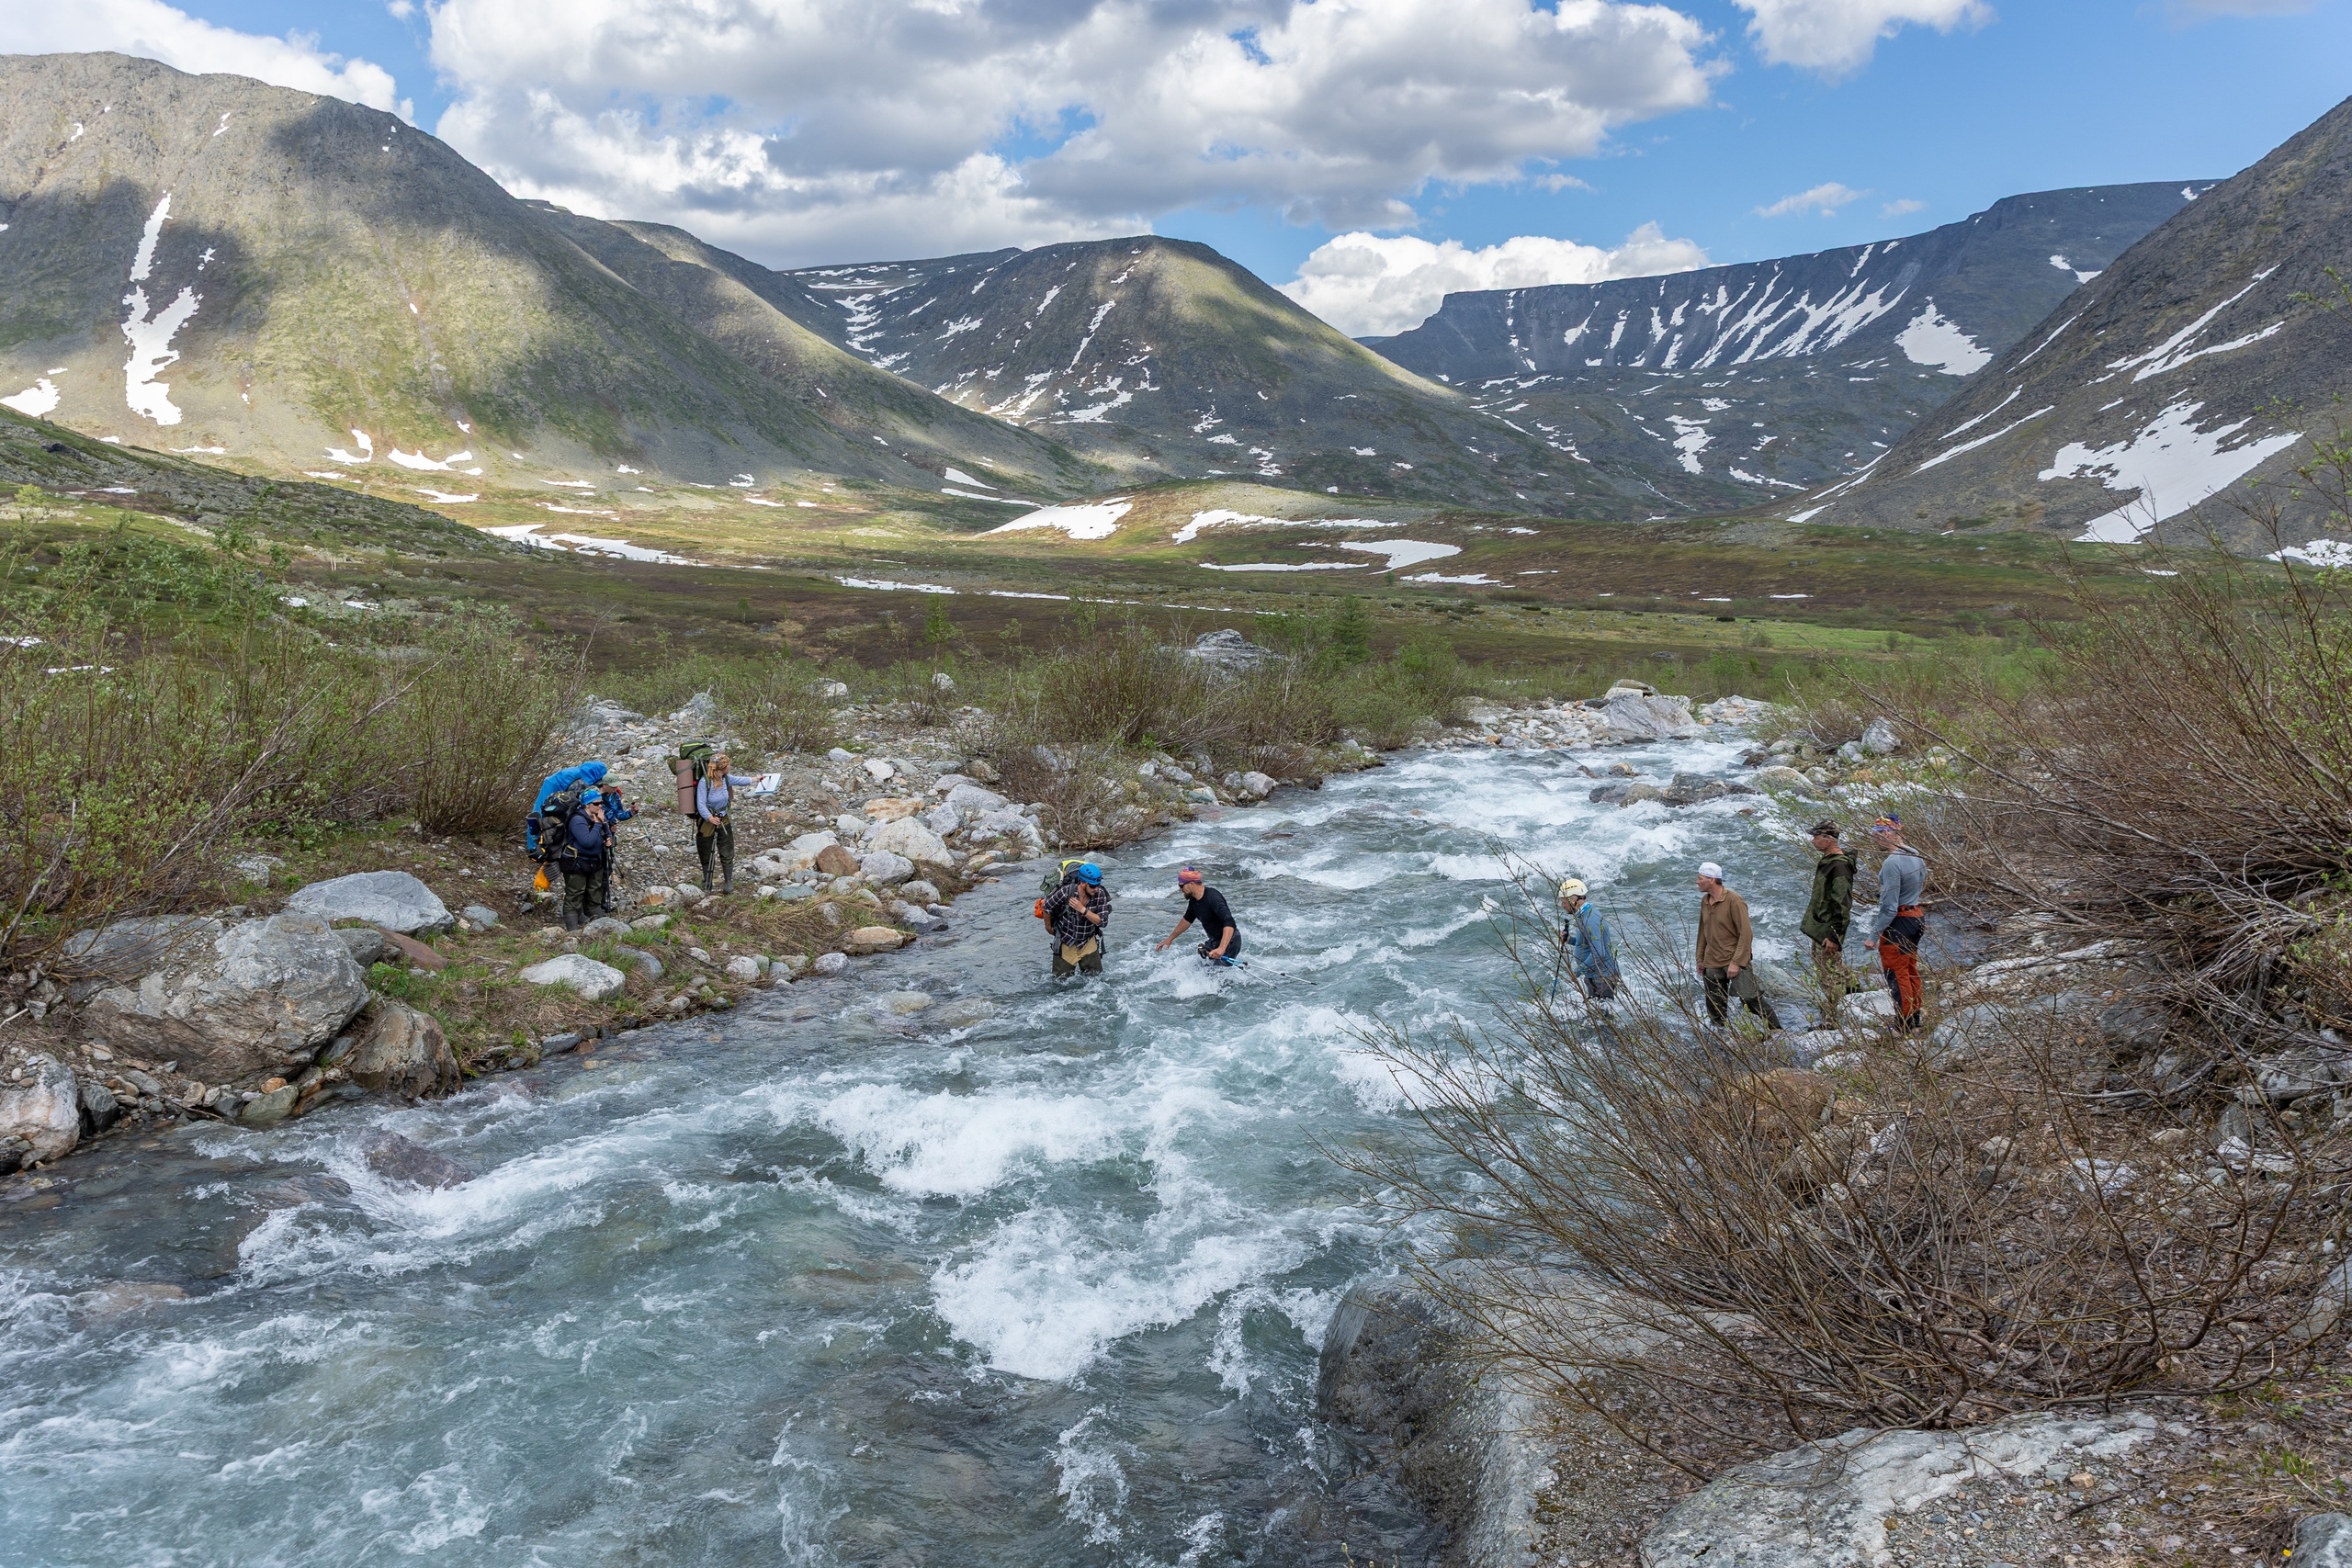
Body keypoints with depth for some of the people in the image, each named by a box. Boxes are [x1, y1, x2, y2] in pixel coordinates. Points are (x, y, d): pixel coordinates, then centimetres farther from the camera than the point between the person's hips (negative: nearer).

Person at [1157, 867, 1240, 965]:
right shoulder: (1194, 900, 1)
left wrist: (1221, 949, -51)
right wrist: (1170, 939, 26)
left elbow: (1229, 923, -39)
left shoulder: (1213, 898, -28)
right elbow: (1187, 920, 21)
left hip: (1229, 941, -9)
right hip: (1214, 940, 9)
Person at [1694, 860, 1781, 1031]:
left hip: (1736, 962, -6)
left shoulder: (1734, 901, -14)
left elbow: (1746, 933, -15)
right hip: (1712, 964, 6)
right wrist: (1700, 959, 17)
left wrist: (1736, 962, -19)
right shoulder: (1705, 901, 8)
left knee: (1751, 999, -9)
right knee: (1715, 1008, 7)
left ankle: (1776, 1029, 7)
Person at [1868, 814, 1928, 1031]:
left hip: (1898, 922, -9)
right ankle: (1915, 1018, 27)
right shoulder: (1917, 858, 6)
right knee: (1910, 969, 19)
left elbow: (1889, 905, -23)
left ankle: (1904, 1026, 5)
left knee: (1896, 974, 0)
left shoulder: (1892, 863, -22)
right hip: (1917, 916, 9)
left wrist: (1874, 934, -18)